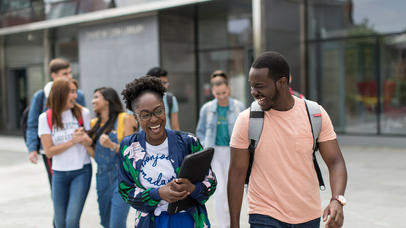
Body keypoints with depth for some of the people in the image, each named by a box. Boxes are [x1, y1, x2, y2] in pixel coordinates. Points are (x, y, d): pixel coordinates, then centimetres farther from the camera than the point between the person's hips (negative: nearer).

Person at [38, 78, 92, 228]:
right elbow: (49, 151, -5)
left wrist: (84, 139, -21)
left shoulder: (83, 113, -3)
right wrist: (72, 141, -18)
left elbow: (92, 143, 2)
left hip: (82, 172, -1)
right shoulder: (45, 118, -3)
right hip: (59, 173, 2)